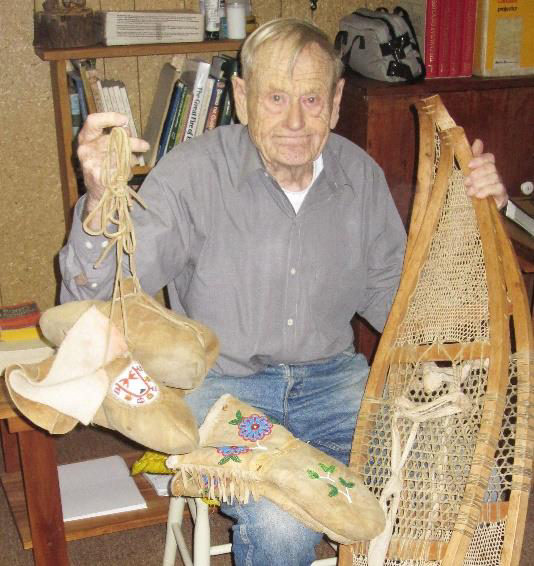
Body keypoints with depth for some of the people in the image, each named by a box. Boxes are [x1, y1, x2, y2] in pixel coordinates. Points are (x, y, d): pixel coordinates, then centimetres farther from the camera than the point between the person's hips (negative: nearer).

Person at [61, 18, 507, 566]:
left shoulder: (361, 175, 2)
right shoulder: (193, 174, -12)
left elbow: (390, 303, 8)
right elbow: (93, 301, -17)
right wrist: (100, 204, -38)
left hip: (333, 378, 4)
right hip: (222, 387, -3)